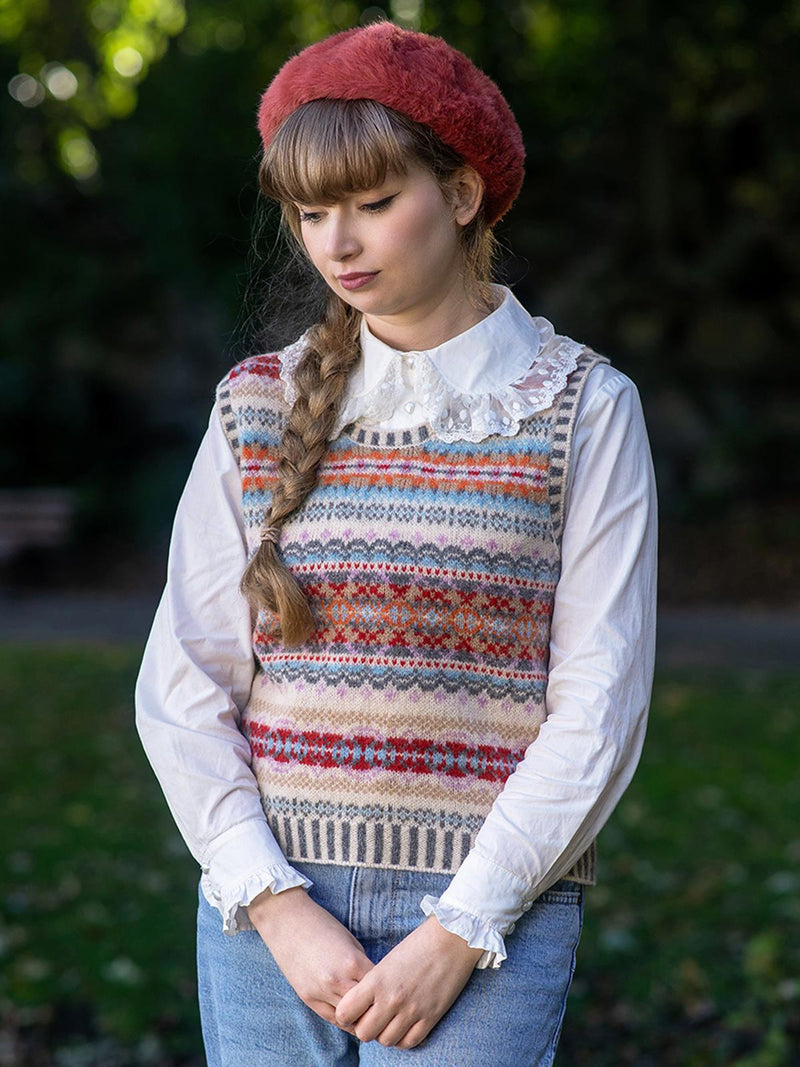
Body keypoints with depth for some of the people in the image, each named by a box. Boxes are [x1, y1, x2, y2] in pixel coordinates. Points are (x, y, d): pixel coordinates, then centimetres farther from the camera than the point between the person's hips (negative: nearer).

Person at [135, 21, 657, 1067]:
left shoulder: (583, 408, 0)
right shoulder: (260, 404, 6)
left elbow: (598, 707, -4)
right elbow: (183, 683, 3)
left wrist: (459, 935, -9)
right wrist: (277, 906, -7)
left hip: (490, 910, -2)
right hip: (270, 900, 3)